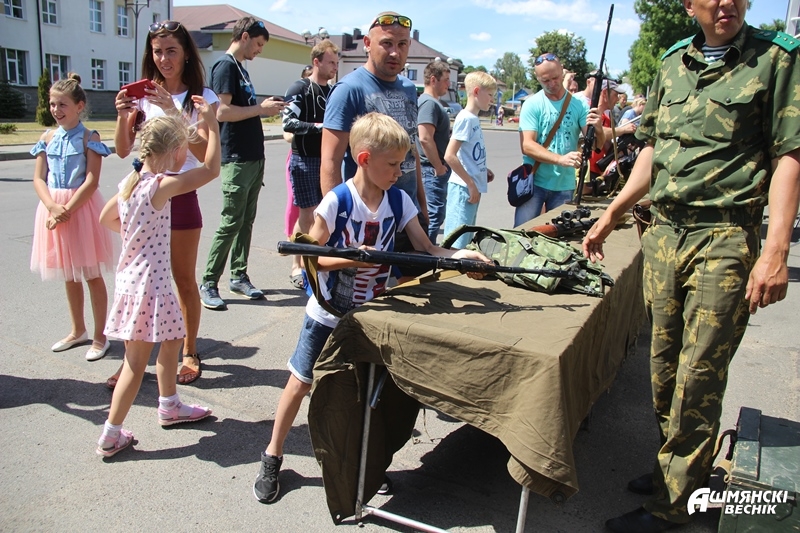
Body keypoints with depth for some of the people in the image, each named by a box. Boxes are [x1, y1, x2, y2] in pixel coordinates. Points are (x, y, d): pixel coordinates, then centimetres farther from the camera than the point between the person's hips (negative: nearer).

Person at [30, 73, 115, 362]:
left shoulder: (89, 138, -6)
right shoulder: (47, 138, 7)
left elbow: (92, 181, -14)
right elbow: (38, 178, 3)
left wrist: (67, 210, -19)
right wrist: (53, 207, -14)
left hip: (82, 208, -5)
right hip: (53, 208, 5)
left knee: (92, 275, 2)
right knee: (68, 276, 16)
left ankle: (100, 336, 12)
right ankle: (78, 331, 31)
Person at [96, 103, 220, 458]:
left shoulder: (129, 182, 6)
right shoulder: (160, 186, -19)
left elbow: (106, 218, 21)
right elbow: (211, 169, -18)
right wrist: (212, 124, -12)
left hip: (131, 276, 9)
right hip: (148, 282, -9)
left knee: (172, 339, 23)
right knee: (136, 363, 3)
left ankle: (169, 406, 40)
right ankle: (110, 436, 14)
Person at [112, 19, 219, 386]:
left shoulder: (201, 97, -1)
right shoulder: (144, 96, 8)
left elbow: (204, 153, -14)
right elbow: (123, 151, 7)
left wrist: (174, 111, -23)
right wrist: (123, 115, -10)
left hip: (180, 196, -3)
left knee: (184, 280, 7)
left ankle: (189, 353, 22)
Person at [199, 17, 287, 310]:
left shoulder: (241, 68, 19)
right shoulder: (225, 66, -9)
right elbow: (222, 112, -19)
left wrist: (266, 109, 7)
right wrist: (261, 108, -13)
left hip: (254, 157, 9)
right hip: (237, 159, -9)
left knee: (246, 220, 11)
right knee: (231, 222, -7)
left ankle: (239, 277, 20)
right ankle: (208, 284, 1)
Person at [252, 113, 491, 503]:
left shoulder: (399, 200, -6)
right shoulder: (336, 201, -18)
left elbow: (427, 250, -6)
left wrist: (459, 255, -23)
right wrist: (351, 259, -31)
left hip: (372, 315, 4)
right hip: (328, 314, -3)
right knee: (301, 382, 9)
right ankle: (273, 457, 28)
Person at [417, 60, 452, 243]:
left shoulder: (434, 102, 16)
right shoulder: (429, 103, -16)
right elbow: (425, 138, -26)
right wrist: (439, 167, -19)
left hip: (436, 169, 11)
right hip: (433, 171, -11)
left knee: (433, 215, 17)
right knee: (434, 216, -8)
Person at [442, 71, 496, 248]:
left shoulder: (474, 119, 12)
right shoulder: (465, 118, -14)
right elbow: (449, 156, -21)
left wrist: (482, 171, 7)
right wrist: (471, 184, -18)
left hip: (472, 188, 9)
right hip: (463, 189, -9)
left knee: (467, 240, 18)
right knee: (457, 243, -6)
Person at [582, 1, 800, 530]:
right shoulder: (672, 64, 13)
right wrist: (611, 216, 16)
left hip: (725, 239, -5)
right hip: (663, 232, 5)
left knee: (699, 374, -2)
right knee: (664, 361, 12)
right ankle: (672, 464, 30)